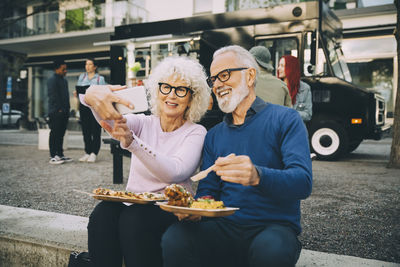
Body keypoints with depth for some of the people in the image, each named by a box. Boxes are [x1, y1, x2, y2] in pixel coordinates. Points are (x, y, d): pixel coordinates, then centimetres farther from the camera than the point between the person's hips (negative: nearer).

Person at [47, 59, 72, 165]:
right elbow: (52, 96, -15)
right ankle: (53, 157, -3)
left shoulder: (64, 80, 21)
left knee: (61, 134, 11)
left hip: (64, 112, 9)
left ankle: (60, 155, 17)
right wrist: (58, 109, -17)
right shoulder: (52, 80, -7)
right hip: (56, 112, -9)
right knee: (54, 134, -6)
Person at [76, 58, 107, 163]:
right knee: (85, 130, 6)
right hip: (84, 106, 4)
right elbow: (78, 89, 15)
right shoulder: (81, 77, 17)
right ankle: (87, 152, 13)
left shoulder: (100, 78, 5)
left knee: (95, 130, -5)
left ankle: (94, 153, -1)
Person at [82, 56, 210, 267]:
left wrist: (131, 142, -33)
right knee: (103, 214, -27)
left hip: (172, 209, -3)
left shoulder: (196, 133, -1)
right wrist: (92, 95, -36)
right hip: (133, 204, 3)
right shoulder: (143, 123, 9)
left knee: (133, 218, -32)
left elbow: (174, 172, -20)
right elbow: (109, 118, -12)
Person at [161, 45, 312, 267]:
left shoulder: (284, 119, -1)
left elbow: (303, 182, -14)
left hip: (275, 226, -3)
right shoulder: (214, 135, 15)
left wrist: (257, 176, -34)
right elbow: (207, 190, 13)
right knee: (174, 239, -24)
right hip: (224, 228, 3)